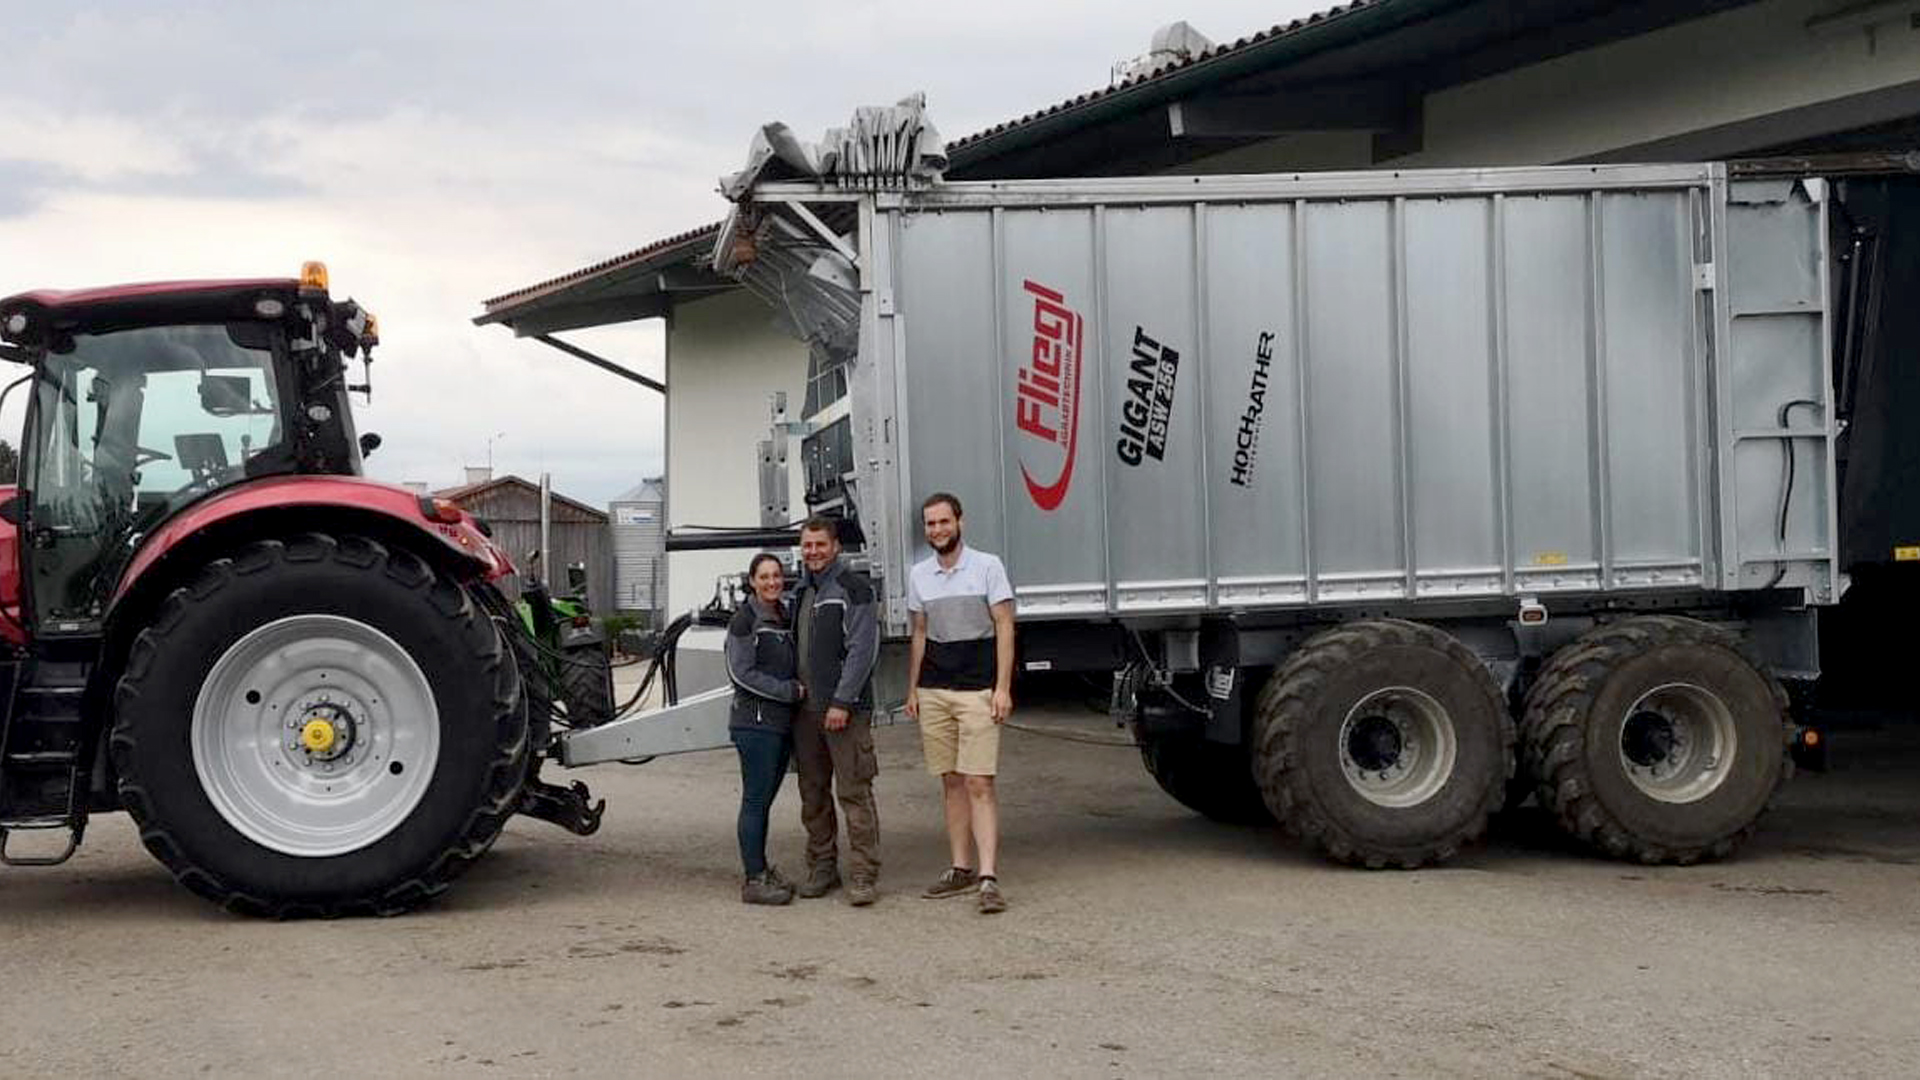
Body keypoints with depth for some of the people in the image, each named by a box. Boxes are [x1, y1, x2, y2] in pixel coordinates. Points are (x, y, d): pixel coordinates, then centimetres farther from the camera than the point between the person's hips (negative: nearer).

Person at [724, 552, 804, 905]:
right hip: (755, 722, -7)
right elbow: (741, 673, -13)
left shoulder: (784, 617, 15)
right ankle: (754, 879, -4)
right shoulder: (745, 619, -8)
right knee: (756, 799, -6)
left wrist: (798, 688, 5)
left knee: (765, 799, 12)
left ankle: (761, 870, 18)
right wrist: (790, 691, -14)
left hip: (782, 722, 7)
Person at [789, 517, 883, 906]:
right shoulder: (801, 592, 18)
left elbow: (863, 650, -12)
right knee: (813, 793, 11)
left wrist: (842, 702, -17)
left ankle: (864, 876, -6)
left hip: (845, 709, -7)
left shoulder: (853, 588, -6)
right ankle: (821, 868, 20)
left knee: (854, 792, -8)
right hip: (805, 709, 7)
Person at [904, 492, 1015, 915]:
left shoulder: (987, 566, -2)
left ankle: (988, 877, -14)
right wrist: (912, 689, 14)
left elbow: (1004, 628, -4)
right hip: (934, 691, 5)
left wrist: (1002, 687, -11)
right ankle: (962, 868, 14)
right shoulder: (919, 575, 12)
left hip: (977, 690, -5)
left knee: (979, 783, -11)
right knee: (951, 782, 7)